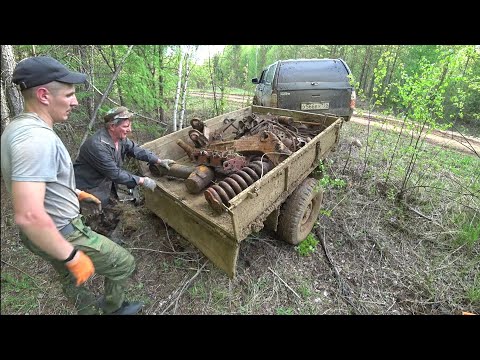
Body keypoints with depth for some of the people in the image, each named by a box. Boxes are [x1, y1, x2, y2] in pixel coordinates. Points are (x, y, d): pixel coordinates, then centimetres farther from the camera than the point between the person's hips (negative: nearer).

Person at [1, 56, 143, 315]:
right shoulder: (36, 137, -31)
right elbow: (28, 215, -37)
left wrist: (75, 192, 20)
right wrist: (72, 256, -27)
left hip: (42, 233, 10)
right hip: (61, 235, -9)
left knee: (72, 279, 28)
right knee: (124, 263, 11)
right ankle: (113, 307, 38)